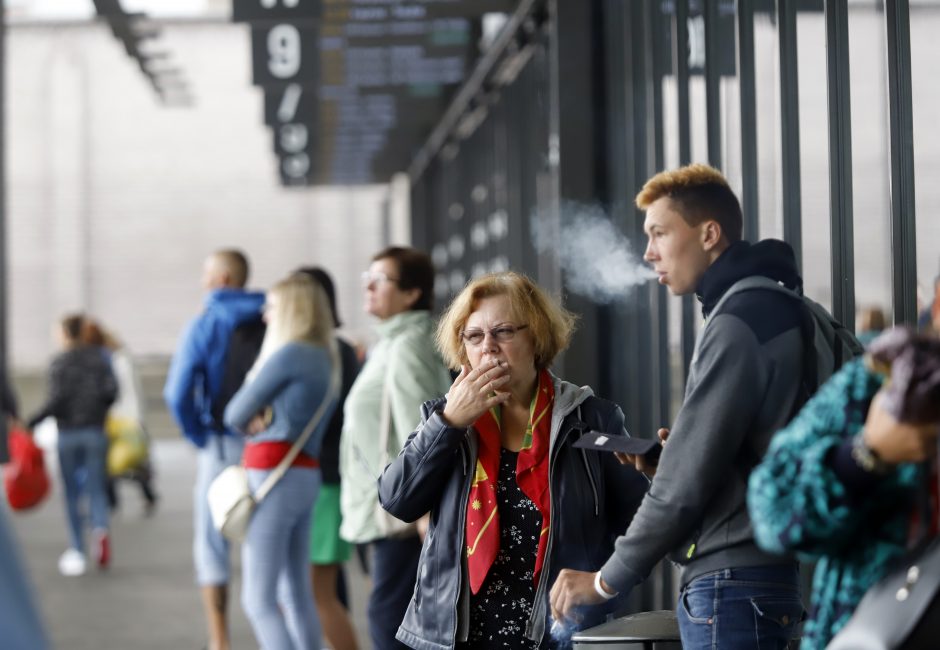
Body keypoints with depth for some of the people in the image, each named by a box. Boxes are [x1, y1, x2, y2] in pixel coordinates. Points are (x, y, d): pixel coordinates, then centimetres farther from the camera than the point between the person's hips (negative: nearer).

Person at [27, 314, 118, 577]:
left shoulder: (59, 363, -6)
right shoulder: (98, 359, 4)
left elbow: (57, 399, -15)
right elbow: (111, 390, -6)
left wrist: (31, 423, -8)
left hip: (68, 433, -2)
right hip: (95, 432, 2)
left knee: (72, 493, 7)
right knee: (96, 488, 6)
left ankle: (77, 550, 8)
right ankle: (101, 528, -22)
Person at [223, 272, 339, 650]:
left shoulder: (289, 354, -11)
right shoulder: (325, 358, 15)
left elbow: (235, 414, -5)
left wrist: (252, 422, 15)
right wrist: (262, 419, -5)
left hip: (275, 475, -9)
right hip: (307, 474, 9)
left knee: (258, 599, -8)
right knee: (296, 592, 12)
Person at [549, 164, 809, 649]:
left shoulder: (738, 325, -14)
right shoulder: (770, 309, 17)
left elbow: (688, 479, -17)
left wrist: (606, 580, -9)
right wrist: (666, 454, 5)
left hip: (731, 586, -10)